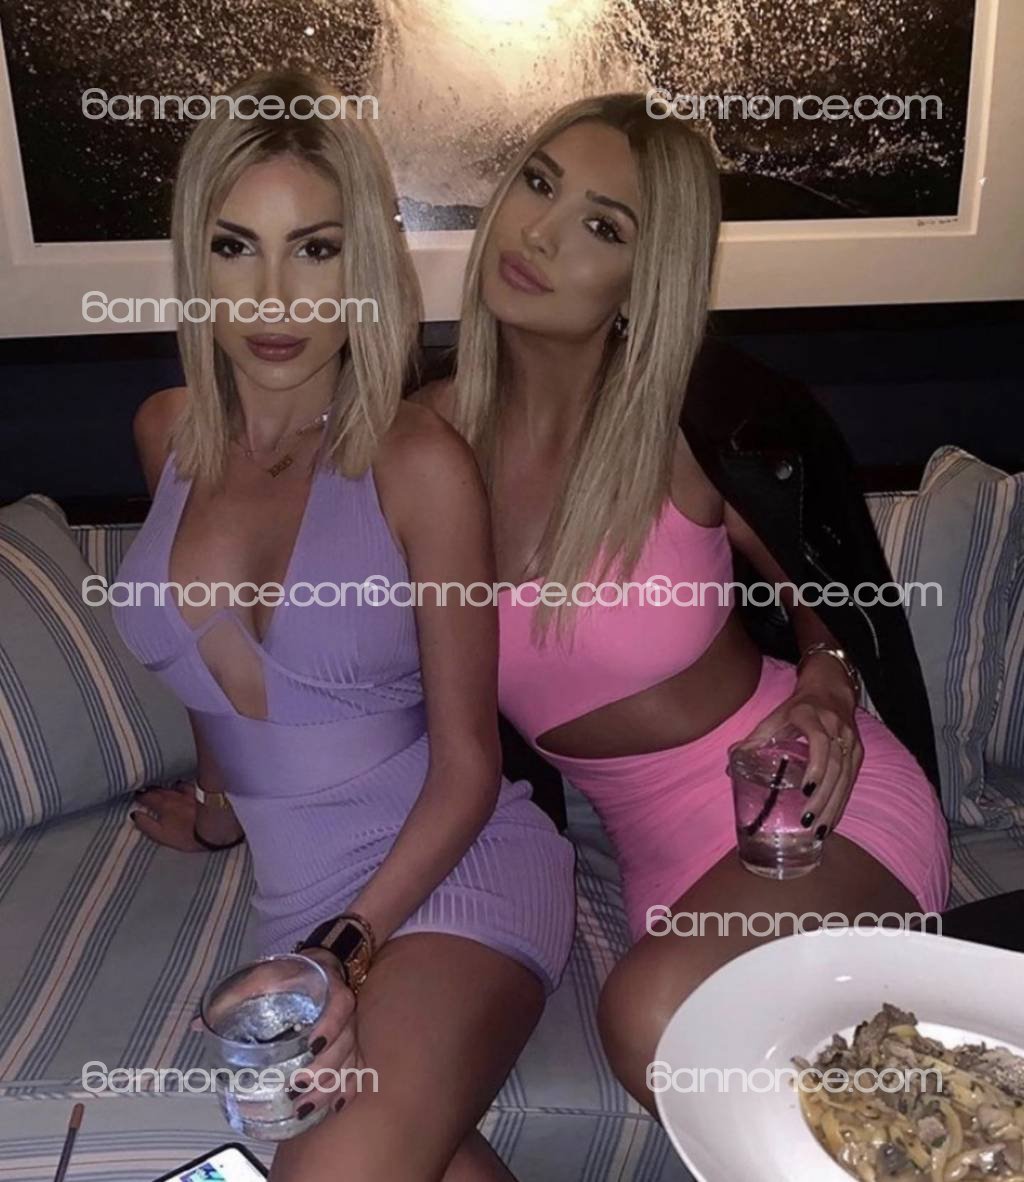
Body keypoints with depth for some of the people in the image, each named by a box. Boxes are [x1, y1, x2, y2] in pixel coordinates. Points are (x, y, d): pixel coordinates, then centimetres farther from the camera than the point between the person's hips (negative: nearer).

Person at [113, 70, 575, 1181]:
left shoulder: (419, 463, -11)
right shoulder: (169, 434, 5)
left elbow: (466, 765, -7)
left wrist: (353, 943, -17)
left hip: (454, 869, -3)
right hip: (295, 899, 4)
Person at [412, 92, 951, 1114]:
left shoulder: (702, 418, -13)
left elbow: (827, 581, 5)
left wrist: (827, 685, -15)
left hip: (825, 812, -3)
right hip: (666, 857, 4)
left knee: (657, 1019, -29)